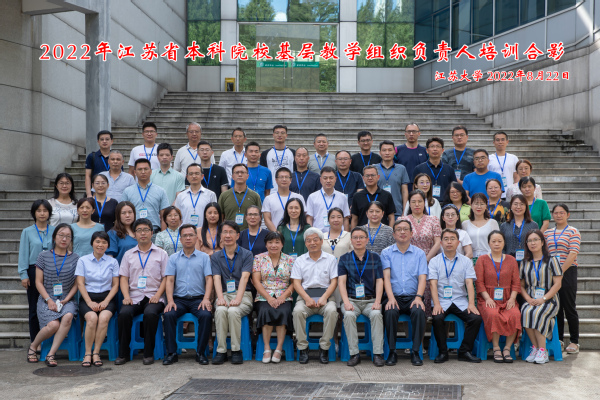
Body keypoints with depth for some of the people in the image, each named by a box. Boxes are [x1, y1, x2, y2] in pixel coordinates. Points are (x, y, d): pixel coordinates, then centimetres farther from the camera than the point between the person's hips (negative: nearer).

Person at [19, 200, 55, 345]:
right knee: (34, 308, 4)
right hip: (34, 272, -1)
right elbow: (23, 255, 3)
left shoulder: (54, 231, 6)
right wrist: (24, 275, -4)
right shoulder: (27, 232, 4)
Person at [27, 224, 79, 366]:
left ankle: (51, 354, -21)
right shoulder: (44, 256, 4)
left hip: (67, 299, 1)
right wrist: (49, 300, -10)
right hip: (46, 299, -1)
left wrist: (66, 300, -9)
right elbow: (38, 282, 2)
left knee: (68, 317, -33)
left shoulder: (75, 258, 7)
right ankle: (33, 346, 4)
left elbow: (76, 284, 6)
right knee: (53, 324, -28)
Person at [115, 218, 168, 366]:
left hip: (153, 297, -2)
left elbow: (166, 277, 6)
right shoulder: (129, 254, 18)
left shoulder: (161, 254, 12)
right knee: (124, 313, -29)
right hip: (134, 297, 2)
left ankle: (149, 354, -21)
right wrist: (126, 296, -6)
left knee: (150, 313, -34)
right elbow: (123, 278, 12)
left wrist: (157, 295, -10)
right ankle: (123, 353, -16)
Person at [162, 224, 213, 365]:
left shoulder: (204, 257, 11)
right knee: (169, 314, -29)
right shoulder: (174, 258, 13)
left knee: (206, 315, -30)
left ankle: (200, 352, -17)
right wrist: (170, 300, -11)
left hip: (198, 298, -1)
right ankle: (171, 352, -18)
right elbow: (169, 280, 5)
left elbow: (209, 279, 2)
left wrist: (206, 299, -14)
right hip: (179, 299, 1)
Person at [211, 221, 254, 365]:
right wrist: (220, 298, -19)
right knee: (220, 310, -32)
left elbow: (244, 277, -8)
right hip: (225, 294, 2)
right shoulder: (216, 257, 14)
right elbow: (217, 278, 0)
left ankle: (236, 350, -19)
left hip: (243, 295, -2)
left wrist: (238, 299, -23)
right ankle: (221, 350, -23)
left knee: (233, 311, -33)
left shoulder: (246, 254, 6)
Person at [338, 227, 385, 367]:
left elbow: (379, 281, 4)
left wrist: (377, 302, -11)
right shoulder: (344, 259, 9)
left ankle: (378, 354, -24)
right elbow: (341, 281, -1)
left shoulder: (375, 257, 10)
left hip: (370, 300, 0)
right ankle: (354, 354, -24)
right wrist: (346, 302, -16)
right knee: (349, 315, -32)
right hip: (352, 300, 0)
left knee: (376, 314, -32)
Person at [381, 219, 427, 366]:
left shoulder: (419, 253, 13)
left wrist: (418, 297, -15)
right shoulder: (386, 253, 11)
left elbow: (422, 278, 3)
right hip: (394, 296, -1)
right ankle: (392, 352, -18)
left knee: (419, 312, -32)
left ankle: (415, 352, -18)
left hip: (413, 297, 1)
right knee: (390, 312, -33)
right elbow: (386, 277, 0)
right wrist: (391, 298, -16)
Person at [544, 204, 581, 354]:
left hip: (567, 272, -4)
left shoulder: (573, 232, -2)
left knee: (569, 307, 0)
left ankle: (574, 341, 9)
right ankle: (558, 339, 17)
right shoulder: (547, 233, 12)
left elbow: (572, 254, -11)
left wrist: (560, 272, -16)